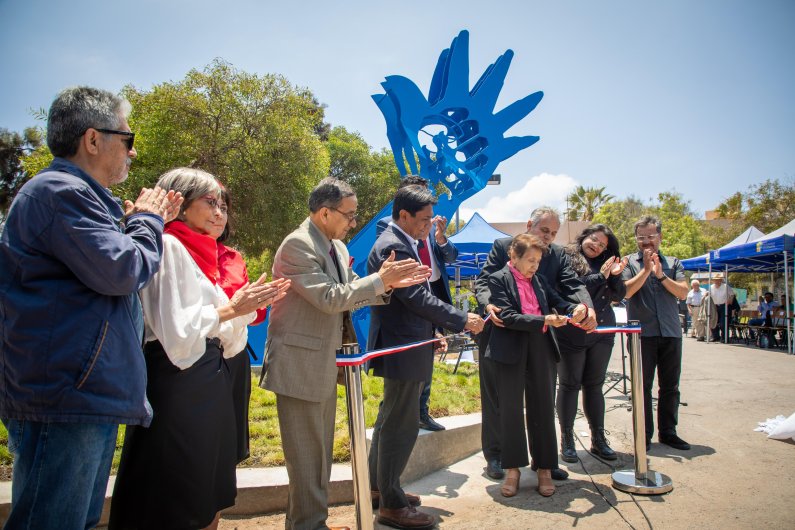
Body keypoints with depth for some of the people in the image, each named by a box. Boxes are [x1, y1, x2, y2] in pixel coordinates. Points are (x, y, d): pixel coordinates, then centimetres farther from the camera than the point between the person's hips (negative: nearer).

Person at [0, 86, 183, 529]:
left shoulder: (74, 192, 21)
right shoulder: (60, 191, -14)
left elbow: (102, 263, 26)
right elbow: (119, 271, -22)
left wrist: (150, 222, 14)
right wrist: (147, 221, -4)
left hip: (89, 396, 11)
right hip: (65, 398, -11)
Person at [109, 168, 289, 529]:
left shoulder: (201, 252, 15)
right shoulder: (169, 246, -11)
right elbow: (175, 330, -20)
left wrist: (250, 305, 3)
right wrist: (231, 309, -15)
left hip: (209, 379, 9)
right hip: (177, 382, -9)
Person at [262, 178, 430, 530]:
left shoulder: (336, 247, 10)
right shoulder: (298, 245, -18)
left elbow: (351, 293, 12)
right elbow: (330, 298, -24)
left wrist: (388, 283, -3)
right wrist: (379, 279, -19)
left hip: (325, 363, 10)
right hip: (300, 365, -9)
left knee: (320, 453, 19)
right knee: (307, 456, 3)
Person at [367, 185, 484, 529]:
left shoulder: (402, 243, 13)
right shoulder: (392, 247, -20)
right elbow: (416, 297, -24)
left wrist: (437, 328, 13)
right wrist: (462, 321, -16)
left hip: (405, 346, 11)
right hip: (402, 349, -11)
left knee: (390, 417, 20)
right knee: (402, 424, -1)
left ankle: (377, 484, 36)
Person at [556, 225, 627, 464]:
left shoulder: (604, 264, 13)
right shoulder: (565, 259, -4)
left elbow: (619, 296, 10)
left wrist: (615, 275, -8)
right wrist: (600, 276, -14)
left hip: (602, 333, 5)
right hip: (572, 334, -5)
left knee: (594, 385, 12)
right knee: (570, 385, 4)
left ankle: (598, 439, 22)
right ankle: (567, 440, 13)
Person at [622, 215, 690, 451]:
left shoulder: (673, 263, 12)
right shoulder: (629, 263, 3)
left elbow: (683, 293, -1)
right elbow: (626, 291, -11)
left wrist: (661, 275, -11)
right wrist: (646, 269, -13)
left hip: (671, 333, 3)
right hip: (642, 334, -3)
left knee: (670, 386, 11)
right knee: (643, 386, 2)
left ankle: (667, 432, 23)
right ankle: (644, 435, 11)